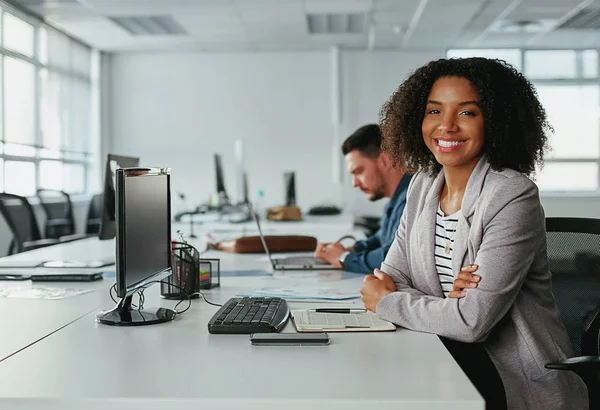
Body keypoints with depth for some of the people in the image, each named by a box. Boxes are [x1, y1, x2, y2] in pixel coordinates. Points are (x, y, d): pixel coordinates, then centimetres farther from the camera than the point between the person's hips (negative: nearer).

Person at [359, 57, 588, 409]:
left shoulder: (514, 197, -18)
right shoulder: (423, 185, 4)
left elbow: (473, 321, -24)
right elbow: (389, 279, 2)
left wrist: (385, 302, -10)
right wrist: (445, 301, -18)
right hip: (448, 359, 6)